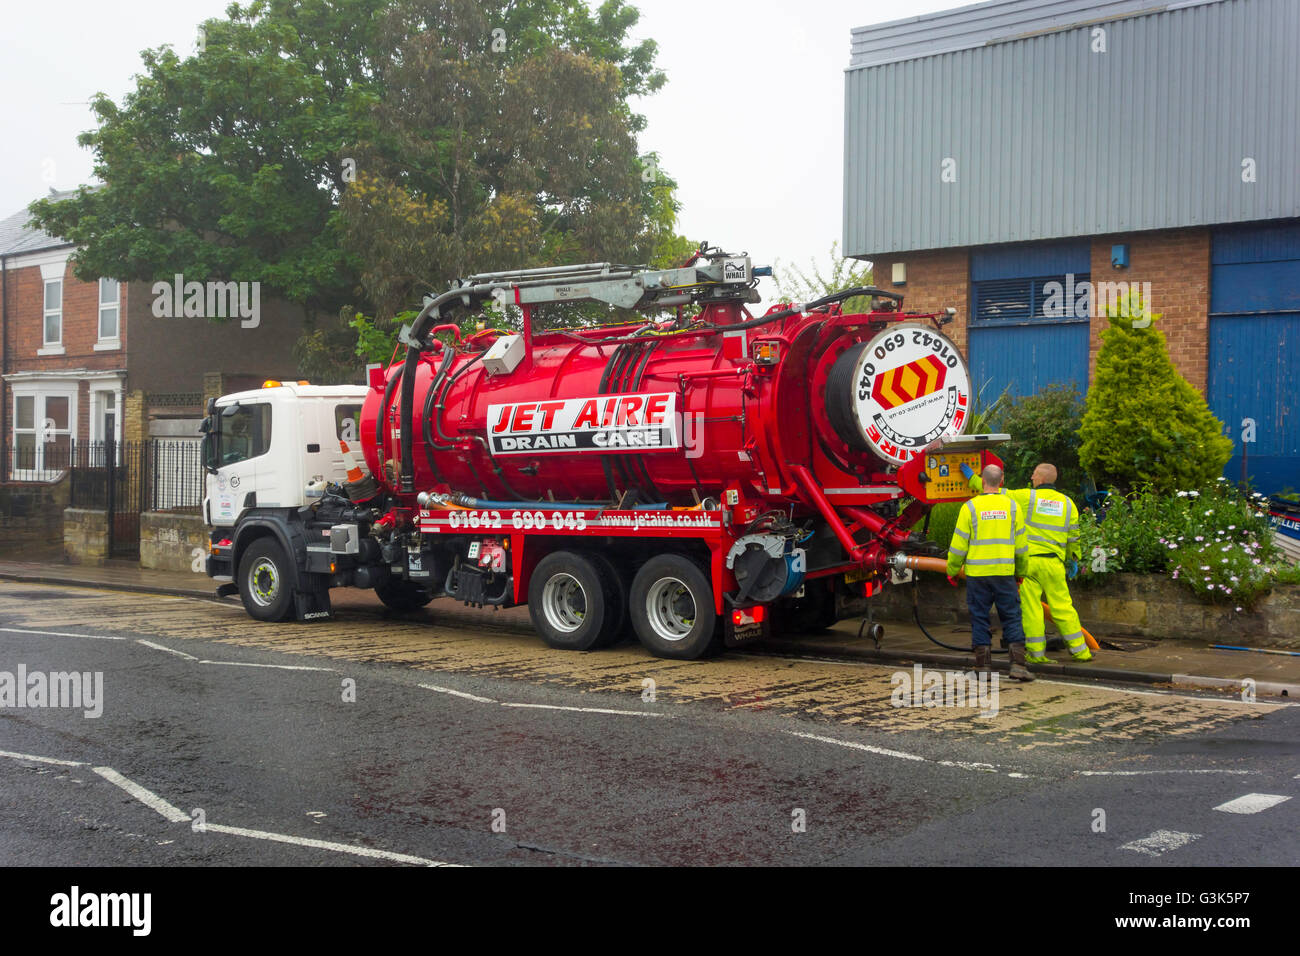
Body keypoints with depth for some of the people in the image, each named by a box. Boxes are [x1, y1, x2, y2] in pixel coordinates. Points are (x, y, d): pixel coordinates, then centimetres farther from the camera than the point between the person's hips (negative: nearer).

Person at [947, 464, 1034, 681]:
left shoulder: (970, 507, -4)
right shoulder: (1013, 507, 3)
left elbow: (959, 544, -2)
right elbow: (1021, 545, 8)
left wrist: (952, 571, 10)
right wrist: (1021, 572, 21)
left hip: (977, 573, -1)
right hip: (1005, 573, 1)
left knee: (979, 618, 7)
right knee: (1012, 618, 6)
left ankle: (983, 667, 9)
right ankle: (1017, 665, -1)